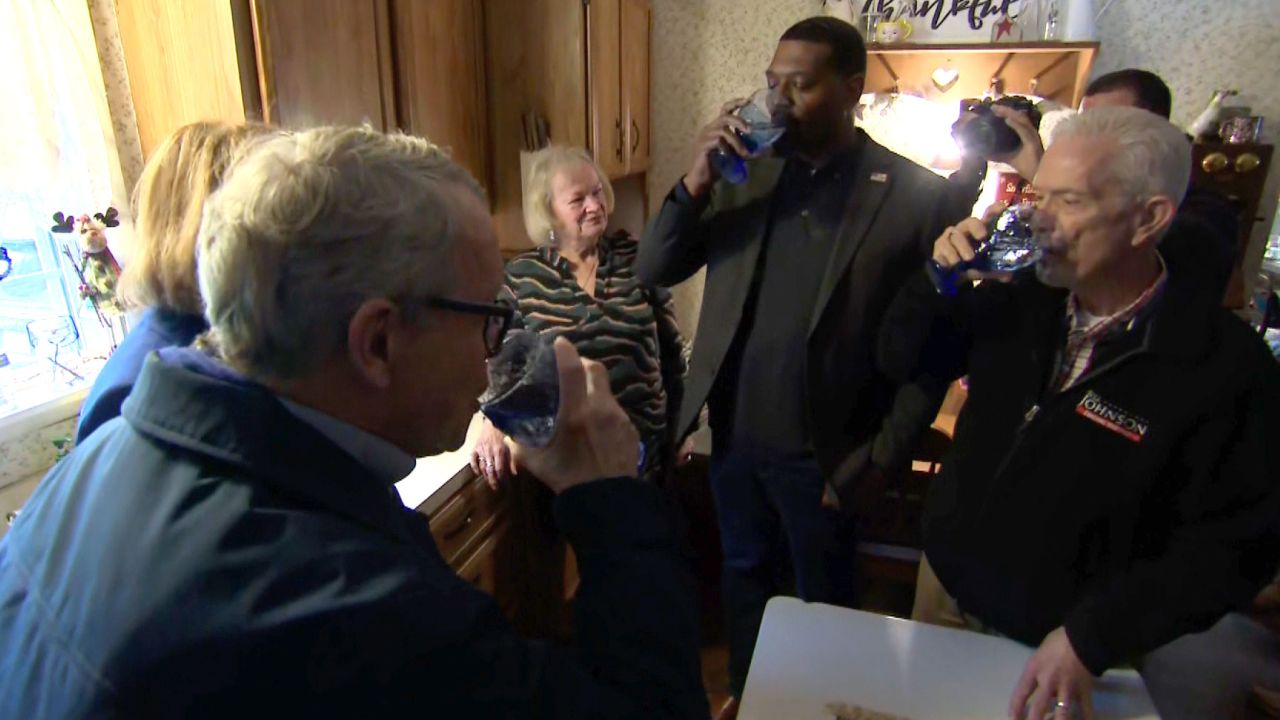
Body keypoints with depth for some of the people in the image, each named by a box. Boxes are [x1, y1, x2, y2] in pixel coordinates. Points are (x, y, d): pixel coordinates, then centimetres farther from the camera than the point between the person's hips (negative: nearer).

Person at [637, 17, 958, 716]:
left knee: (823, 601, 19)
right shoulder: (744, 171, 0)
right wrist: (696, 181, -17)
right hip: (733, 435, 4)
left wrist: (883, 458, -10)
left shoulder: (916, 194, -10)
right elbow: (652, 271, -2)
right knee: (744, 577, 24)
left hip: (823, 452, -3)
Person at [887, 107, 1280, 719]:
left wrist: (1093, 639, -25)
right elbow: (903, 359, 2)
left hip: (1063, 649, -4)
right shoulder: (1021, 300, -7)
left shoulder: (1224, 364, -20)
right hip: (946, 587, 5)